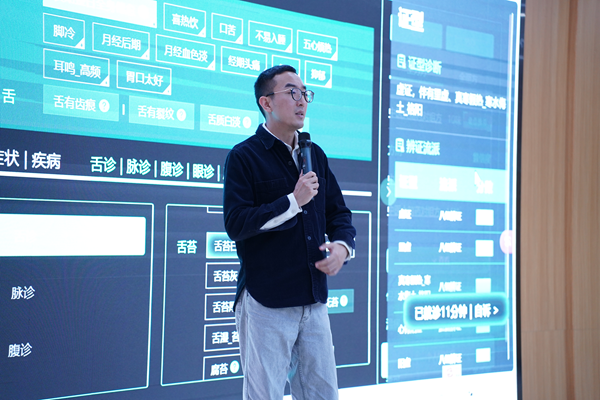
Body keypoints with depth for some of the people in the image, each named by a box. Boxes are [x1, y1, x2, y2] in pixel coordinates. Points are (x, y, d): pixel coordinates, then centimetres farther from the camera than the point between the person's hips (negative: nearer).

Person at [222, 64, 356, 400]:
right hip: (265, 303, -6)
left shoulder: (315, 155, 14)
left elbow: (340, 213, 18)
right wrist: (293, 201, -16)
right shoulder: (244, 156, -5)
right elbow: (235, 224, -15)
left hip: (314, 301, 6)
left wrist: (342, 246, -3)